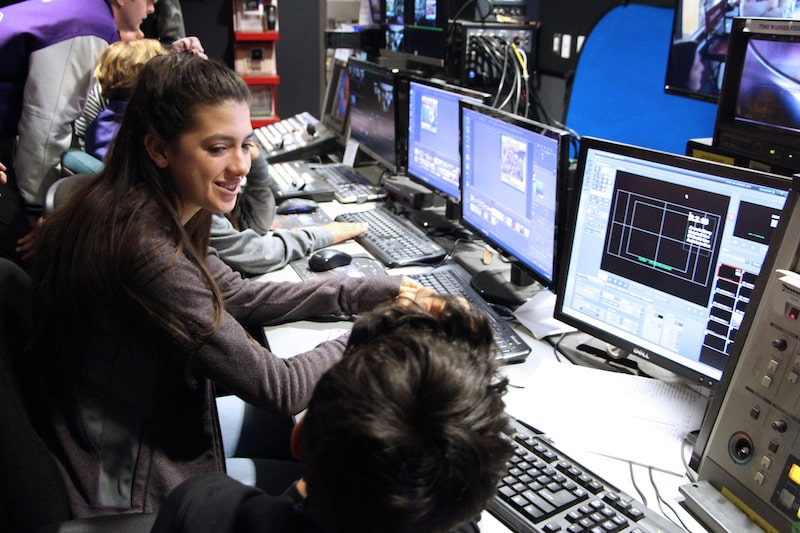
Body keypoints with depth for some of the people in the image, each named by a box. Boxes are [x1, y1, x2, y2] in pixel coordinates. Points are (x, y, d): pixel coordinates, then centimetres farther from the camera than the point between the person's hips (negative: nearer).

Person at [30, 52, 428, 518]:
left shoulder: (146, 214, -4)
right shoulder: (148, 251, -31)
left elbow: (238, 296, 6)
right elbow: (280, 390, -26)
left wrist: (371, 292, 0)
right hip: (133, 499, -8)